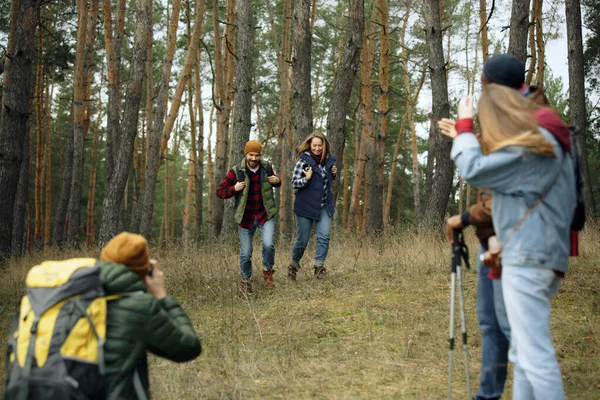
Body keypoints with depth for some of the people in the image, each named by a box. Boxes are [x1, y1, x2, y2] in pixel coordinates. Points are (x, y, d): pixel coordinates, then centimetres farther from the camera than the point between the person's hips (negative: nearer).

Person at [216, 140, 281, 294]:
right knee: (245, 253, 4)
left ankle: (268, 271, 9)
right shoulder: (236, 172, -9)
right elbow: (220, 191, -4)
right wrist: (234, 188, -23)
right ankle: (245, 280, 27)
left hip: (265, 215, 1)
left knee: (268, 244, -19)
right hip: (246, 217, -1)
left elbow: (275, 181, 20)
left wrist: (277, 181, -4)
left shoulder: (267, 168, -1)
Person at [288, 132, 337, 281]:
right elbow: (294, 183, -8)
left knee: (324, 236, -12)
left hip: (324, 206, 4)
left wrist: (334, 174, 2)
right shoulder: (303, 161, -10)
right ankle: (293, 266, 26)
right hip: (306, 206, -4)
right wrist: (306, 179, -25)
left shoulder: (329, 160, 5)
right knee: (302, 240, 4)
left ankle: (319, 266, -5)